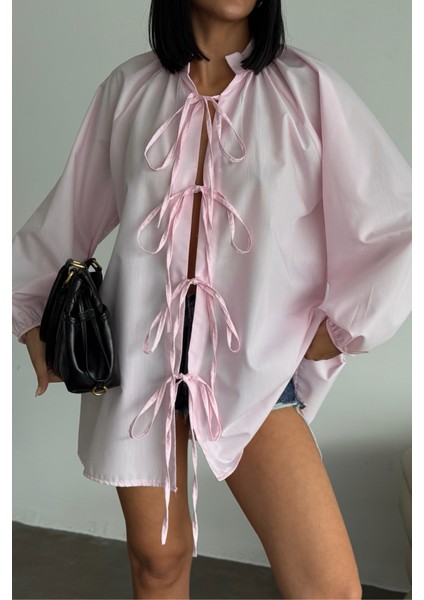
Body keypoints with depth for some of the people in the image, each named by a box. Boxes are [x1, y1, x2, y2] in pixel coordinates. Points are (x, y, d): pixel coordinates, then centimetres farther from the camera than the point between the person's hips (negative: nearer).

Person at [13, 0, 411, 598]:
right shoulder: (128, 89, 5)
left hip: (250, 358, -1)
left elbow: (397, 225, -1)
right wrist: (31, 312, 17)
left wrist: (338, 327, 1)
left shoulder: (305, 87, -3)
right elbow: (67, 215, 15)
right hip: (140, 348, 2)